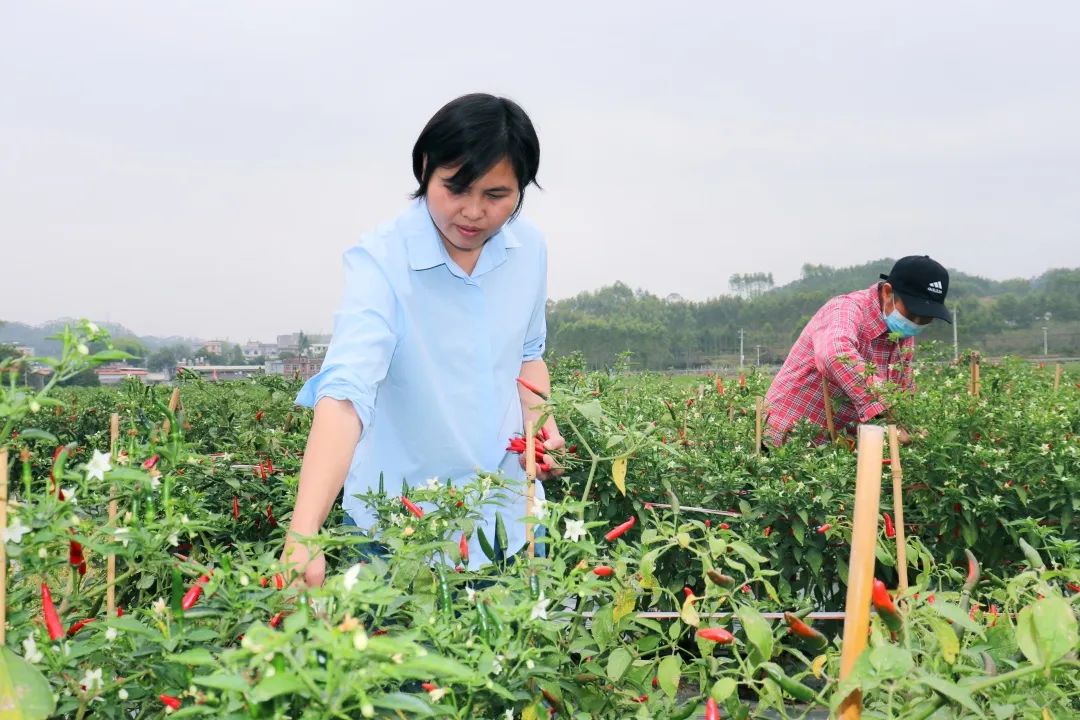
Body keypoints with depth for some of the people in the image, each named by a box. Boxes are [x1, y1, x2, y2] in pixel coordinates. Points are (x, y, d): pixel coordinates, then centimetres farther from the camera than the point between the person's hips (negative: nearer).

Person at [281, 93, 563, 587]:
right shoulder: (380, 260, -21)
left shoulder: (530, 249, -4)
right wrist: (302, 536, -45)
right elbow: (345, 392, -34)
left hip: (510, 512, 5)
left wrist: (538, 415, -6)